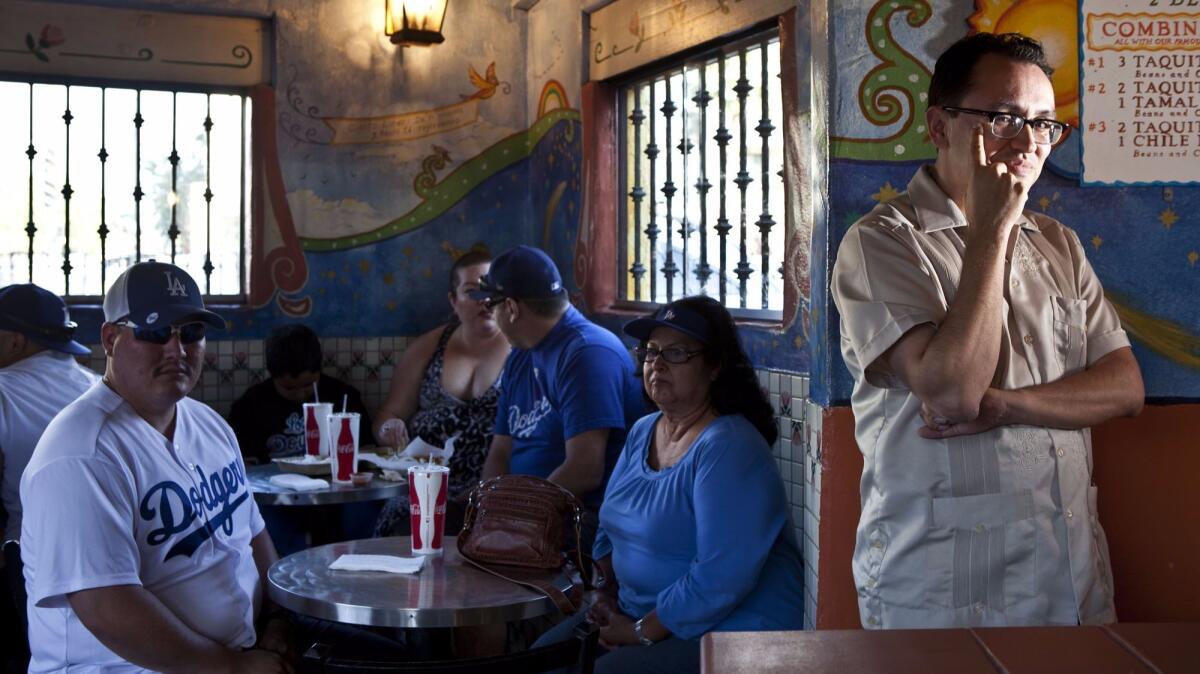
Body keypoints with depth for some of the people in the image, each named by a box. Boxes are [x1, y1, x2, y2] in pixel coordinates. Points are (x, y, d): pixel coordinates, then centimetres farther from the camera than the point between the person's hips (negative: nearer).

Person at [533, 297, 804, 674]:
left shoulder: (728, 448, -20)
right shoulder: (642, 432, 8)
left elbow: (723, 578, -27)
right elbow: (611, 530, 19)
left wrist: (641, 633, -19)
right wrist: (606, 593, 2)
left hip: (729, 630, -8)